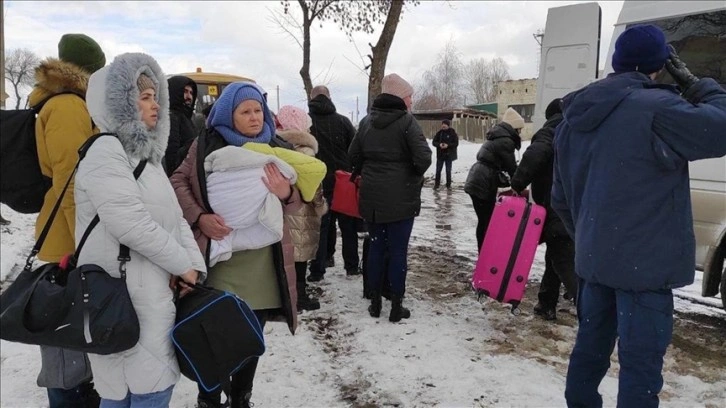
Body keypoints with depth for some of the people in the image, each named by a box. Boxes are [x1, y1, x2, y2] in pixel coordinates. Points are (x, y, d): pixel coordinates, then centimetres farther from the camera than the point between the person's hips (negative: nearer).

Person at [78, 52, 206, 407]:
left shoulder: (145, 151, 17)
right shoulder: (106, 149, -12)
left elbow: (174, 217, 11)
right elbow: (131, 224, -23)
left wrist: (194, 264, -3)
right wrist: (182, 264, -13)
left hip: (154, 291, 9)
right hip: (125, 296, -9)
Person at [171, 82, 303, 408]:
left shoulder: (274, 149, 7)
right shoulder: (206, 145, 0)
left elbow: (295, 203, 7)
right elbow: (178, 182, 2)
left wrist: (286, 194, -17)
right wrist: (198, 218, -13)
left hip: (262, 264, 3)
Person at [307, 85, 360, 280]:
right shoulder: (342, 121, -2)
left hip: (317, 184, -1)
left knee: (321, 226, 8)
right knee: (348, 225, 13)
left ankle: (317, 270, 8)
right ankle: (352, 266, 20)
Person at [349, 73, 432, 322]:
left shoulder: (367, 121, 8)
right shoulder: (407, 121, -10)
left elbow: (354, 155, 11)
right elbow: (423, 158, -18)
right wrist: (415, 175, 1)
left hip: (371, 196, 5)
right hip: (401, 197, -5)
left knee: (376, 248, 14)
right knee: (398, 251, 3)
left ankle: (375, 302, 21)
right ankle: (396, 307, 11)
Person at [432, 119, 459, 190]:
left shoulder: (452, 133, -4)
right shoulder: (439, 133, 3)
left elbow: (456, 143, -6)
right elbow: (434, 142, 3)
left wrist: (448, 145, -21)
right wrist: (439, 144, -17)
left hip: (449, 155, -2)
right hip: (440, 155, 2)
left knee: (448, 171, 4)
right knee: (438, 170, 5)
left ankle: (448, 185, 14)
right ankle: (436, 184, 17)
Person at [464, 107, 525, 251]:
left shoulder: (497, 137, 17)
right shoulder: (505, 141, -14)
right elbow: (511, 167, -8)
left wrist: (507, 181, 13)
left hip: (479, 182, 10)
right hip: (483, 185, -10)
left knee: (485, 220, 14)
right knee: (486, 221, -6)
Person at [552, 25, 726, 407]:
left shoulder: (574, 119, 9)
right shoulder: (654, 107, -16)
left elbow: (561, 197, 15)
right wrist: (693, 84, -1)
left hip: (594, 259, 8)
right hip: (643, 262, -7)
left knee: (591, 345, 20)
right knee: (640, 362, 1)